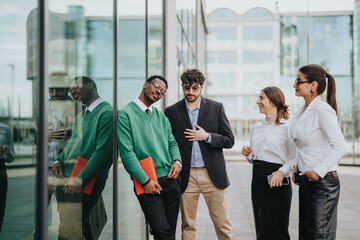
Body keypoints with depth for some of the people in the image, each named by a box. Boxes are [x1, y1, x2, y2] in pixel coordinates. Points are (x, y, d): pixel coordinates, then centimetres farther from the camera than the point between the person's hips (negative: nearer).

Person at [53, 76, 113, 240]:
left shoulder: (106, 113, -9)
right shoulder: (80, 117, 19)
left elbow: (102, 152, -16)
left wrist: (80, 179, -20)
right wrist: (59, 160, 4)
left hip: (86, 182, -9)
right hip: (65, 178, 9)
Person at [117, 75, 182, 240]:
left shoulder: (161, 117, 16)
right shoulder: (125, 114, -4)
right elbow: (127, 152, -10)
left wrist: (177, 161, -2)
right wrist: (145, 181, -14)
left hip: (170, 179, 6)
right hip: (148, 183, -6)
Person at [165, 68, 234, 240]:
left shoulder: (216, 108, 5)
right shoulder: (172, 112, 5)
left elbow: (229, 140, 5)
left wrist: (207, 137, -10)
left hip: (212, 175, 0)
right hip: (186, 177, 0)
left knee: (223, 225, 4)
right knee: (188, 226, 8)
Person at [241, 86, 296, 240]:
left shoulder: (287, 127, -5)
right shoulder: (256, 128, 14)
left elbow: (295, 158, -10)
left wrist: (282, 171, -24)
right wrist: (247, 154, 2)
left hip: (277, 182, -6)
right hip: (258, 180, 6)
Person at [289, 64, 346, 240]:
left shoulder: (323, 110, -16)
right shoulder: (303, 111, 11)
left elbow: (340, 147, -20)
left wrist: (318, 171, -20)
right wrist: (299, 169, 11)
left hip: (323, 182, -9)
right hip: (306, 180, 9)